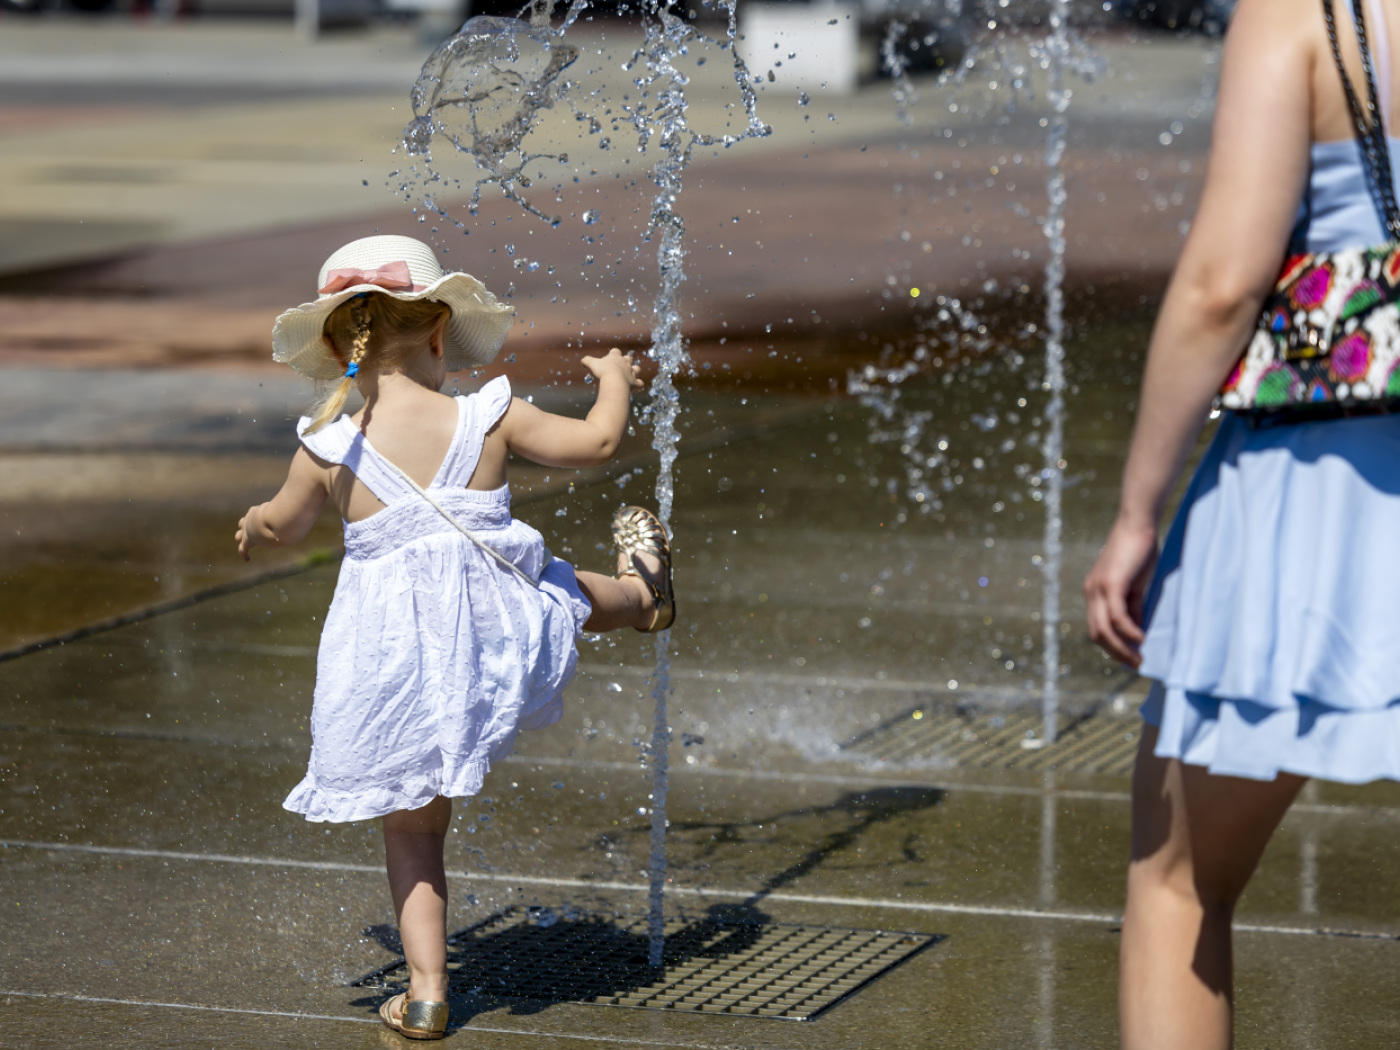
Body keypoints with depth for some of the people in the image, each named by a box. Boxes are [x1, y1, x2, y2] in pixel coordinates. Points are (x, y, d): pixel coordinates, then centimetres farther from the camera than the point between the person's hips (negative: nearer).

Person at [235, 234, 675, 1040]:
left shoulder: (329, 449, -7)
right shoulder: (489, 420, -8)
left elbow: (285, 528, 10)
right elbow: (598, 442, 2)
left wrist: (255, 526, 35)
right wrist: (615, 379, 23)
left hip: (392, 655, 0)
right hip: (495, 632, 0)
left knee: (412, 827, 15)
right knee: (567, 590, 35)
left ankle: (426, 991, 14)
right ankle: (643, 589, 64)